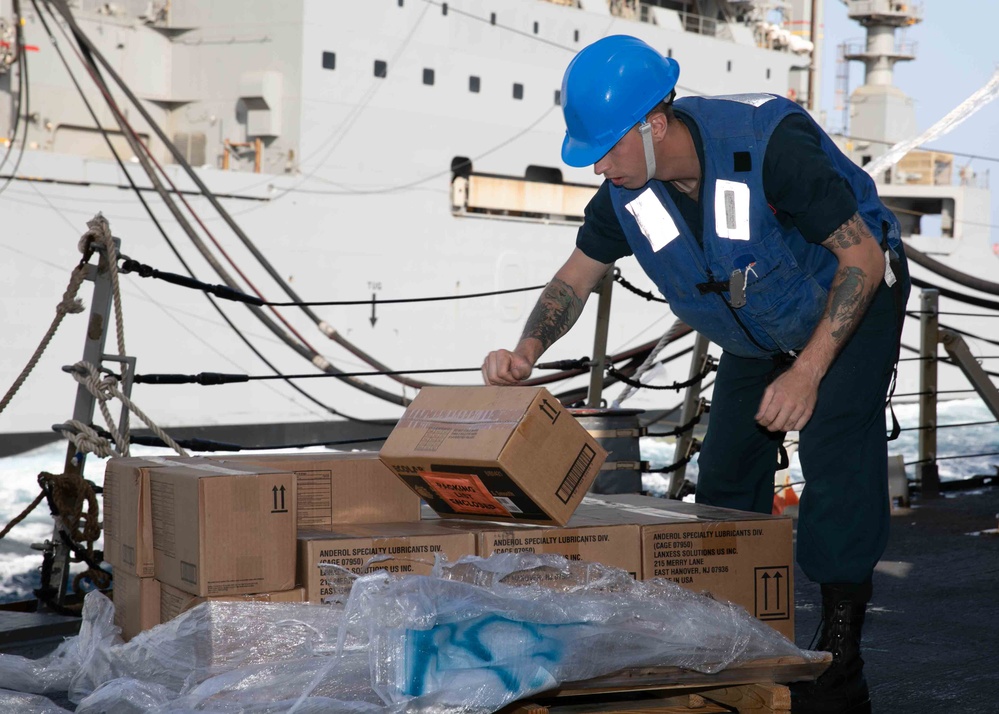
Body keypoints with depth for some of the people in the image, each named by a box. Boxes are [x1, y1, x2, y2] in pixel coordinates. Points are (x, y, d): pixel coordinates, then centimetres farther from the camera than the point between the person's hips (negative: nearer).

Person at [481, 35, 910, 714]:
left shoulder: (770, 144, -36)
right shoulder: (625, 189, -18)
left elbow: (864, 256, -29)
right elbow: (576, 277, -3)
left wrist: (807, 373, -35)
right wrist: (527, 350, -24)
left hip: (853, 296, -6)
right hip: (759, 328, 6)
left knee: (833, 448, -20)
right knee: (726, 469, 1)